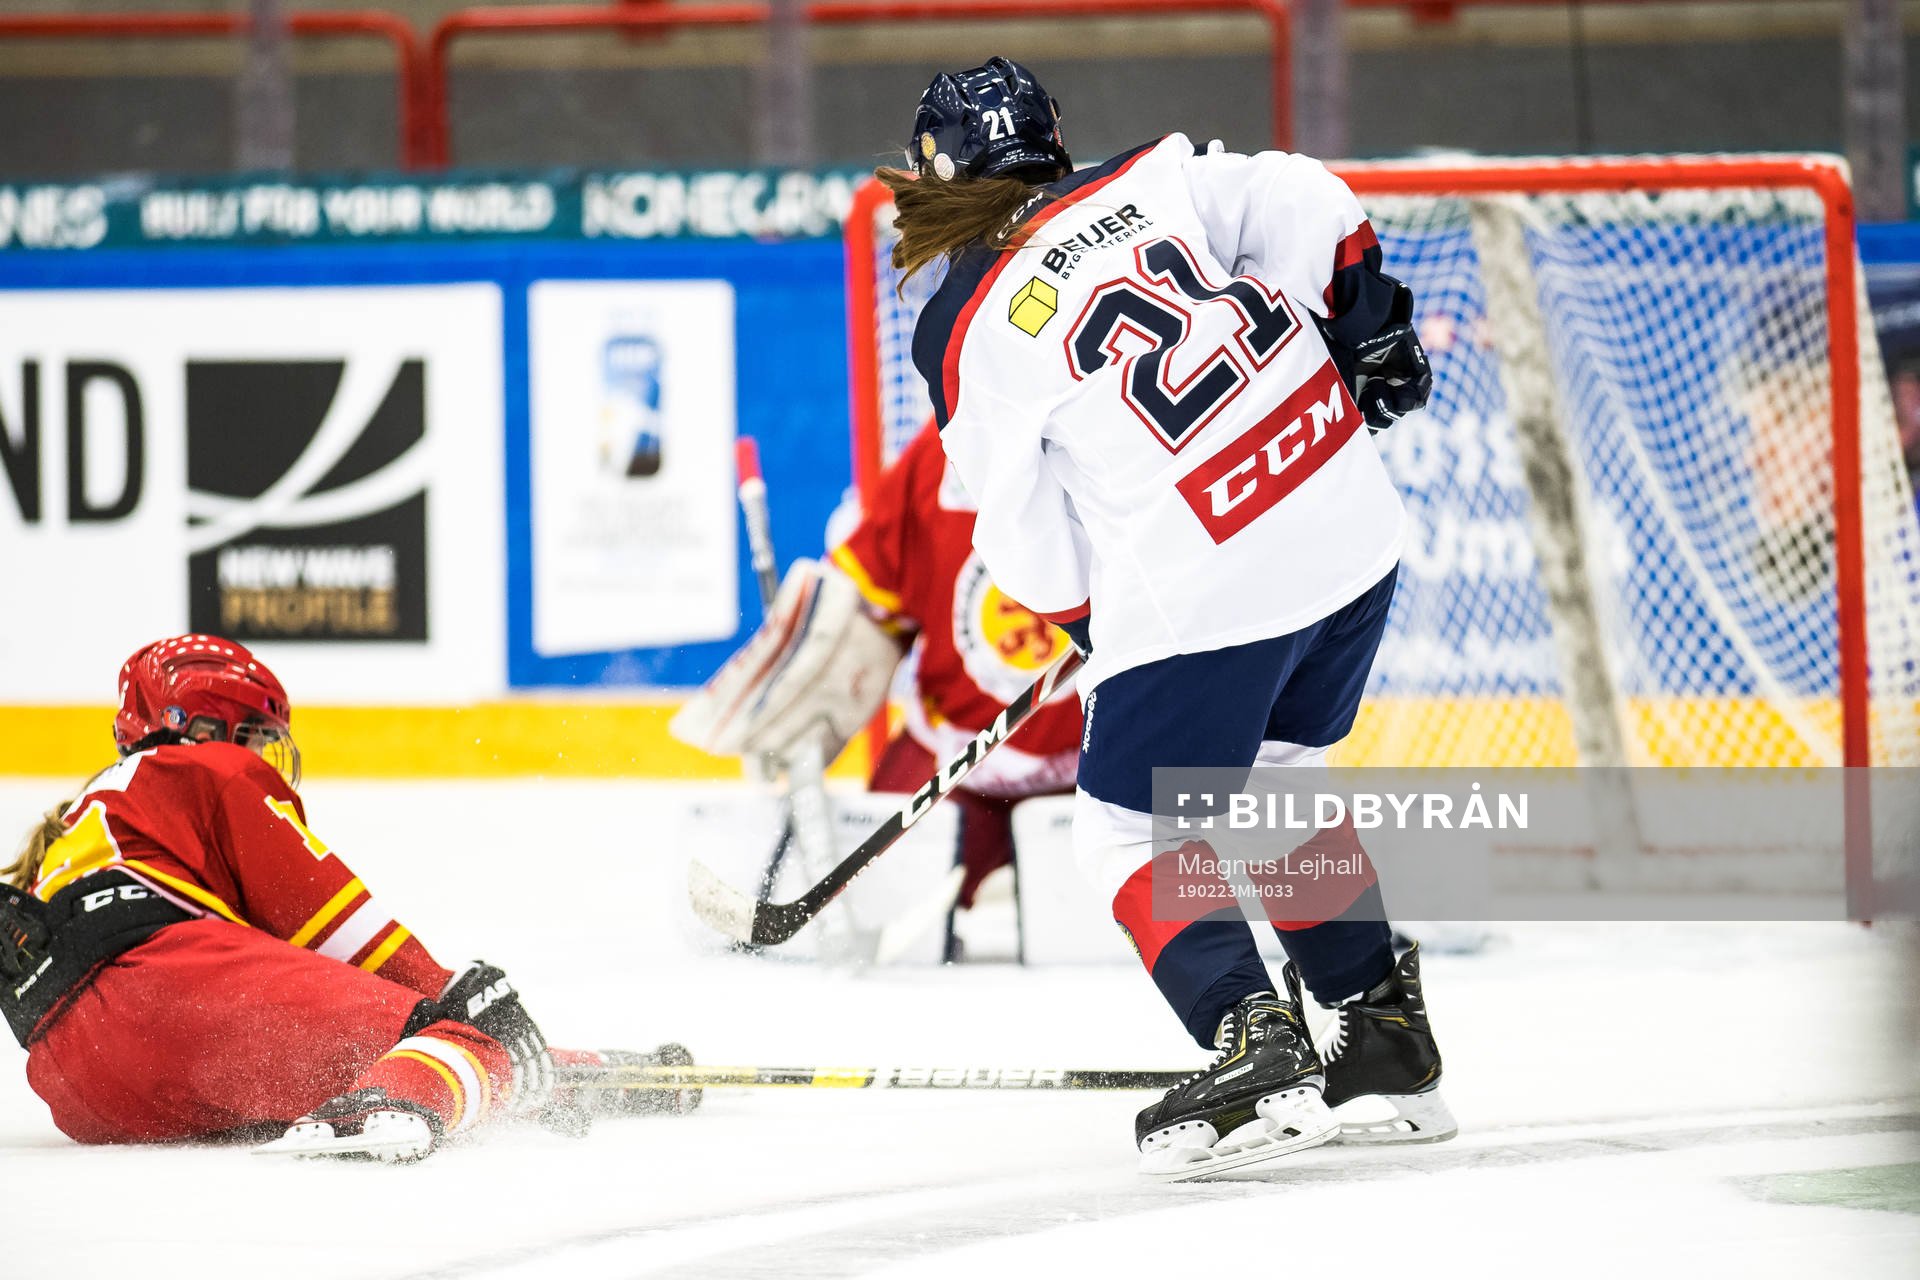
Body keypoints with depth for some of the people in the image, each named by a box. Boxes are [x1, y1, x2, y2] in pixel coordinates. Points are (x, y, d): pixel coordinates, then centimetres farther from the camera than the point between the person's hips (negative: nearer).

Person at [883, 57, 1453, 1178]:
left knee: (1130, 828, 10)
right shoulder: (1151, 182, 4)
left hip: (1201, 589, -6)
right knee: (1274, 779, 26)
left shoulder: (965, 340, -4)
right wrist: (1367, 329, 13)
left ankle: (1258, 1049, -9)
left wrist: (1091, 617, 21)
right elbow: (1308, 209, -1)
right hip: (1352, 529, 6)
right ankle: (1391, 1040, 26)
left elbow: (1035, 551, 2)